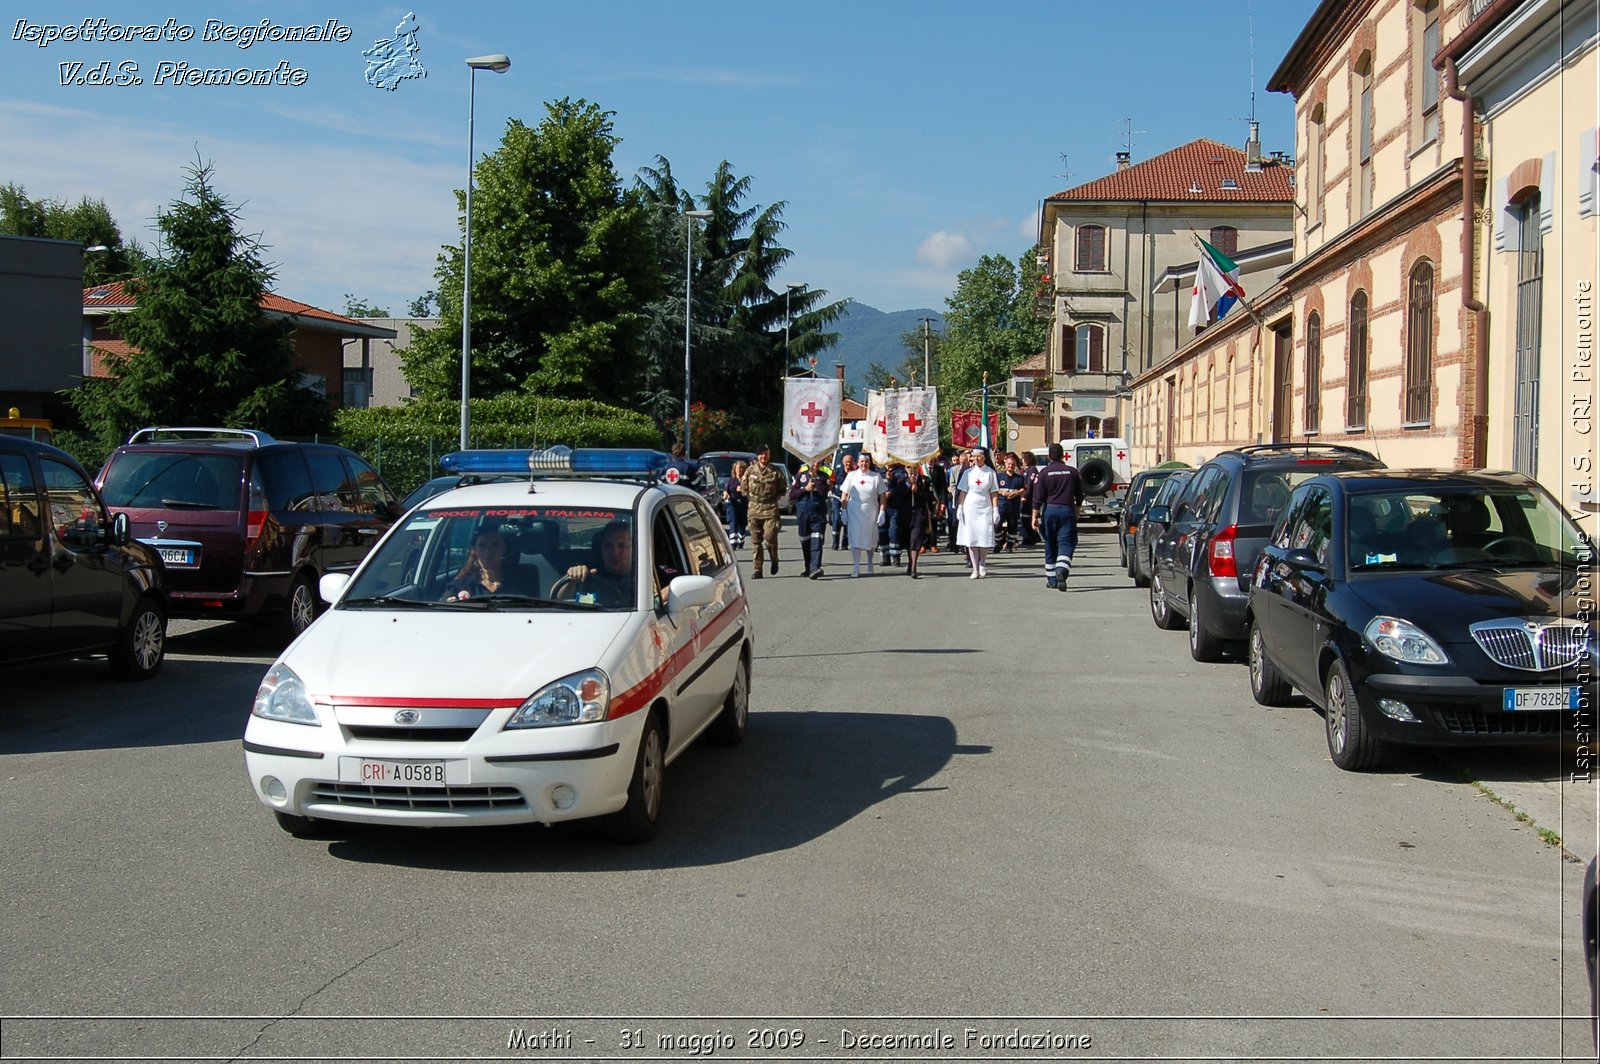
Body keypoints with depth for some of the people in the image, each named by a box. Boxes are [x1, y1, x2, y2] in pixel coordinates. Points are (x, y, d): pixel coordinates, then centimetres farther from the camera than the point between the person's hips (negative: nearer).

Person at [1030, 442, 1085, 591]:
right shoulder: (1072, 472, 4)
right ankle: (1062, 570, -29)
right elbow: (1079, 495, 12)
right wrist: (1076, 512, 24)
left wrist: (1035, 516, -1)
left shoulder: (1044, 472, -2)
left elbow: (1038, 497, -6)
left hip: (1049, 510, 0)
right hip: (1067, 510, 0)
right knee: (1066, 543, -3)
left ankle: (1051, 580, 15)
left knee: (1050, 545, 10)